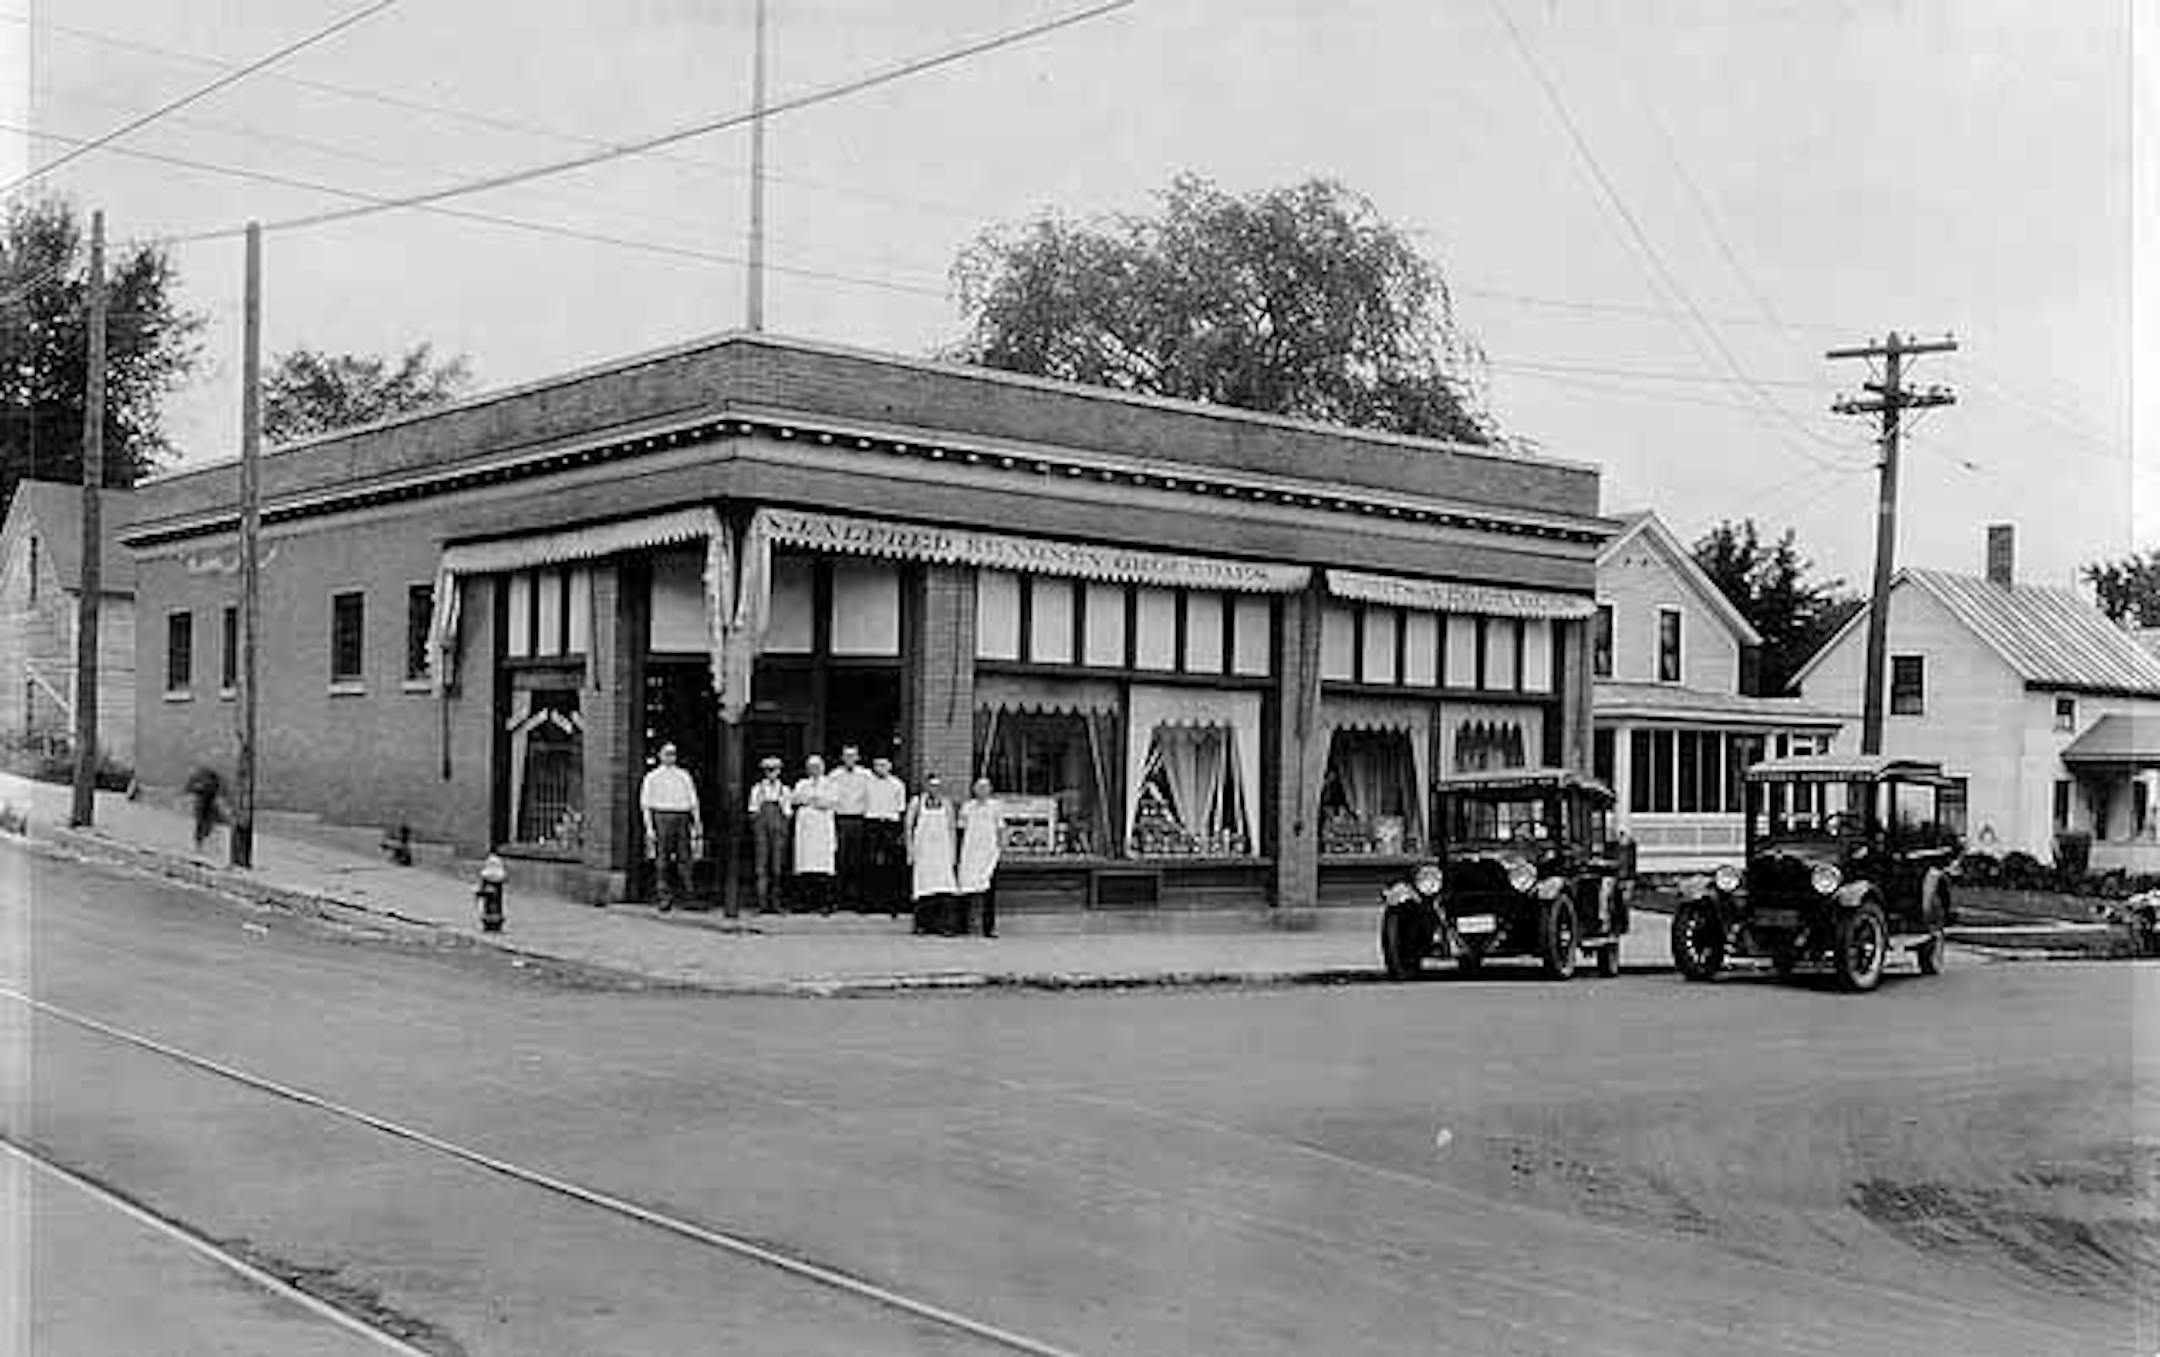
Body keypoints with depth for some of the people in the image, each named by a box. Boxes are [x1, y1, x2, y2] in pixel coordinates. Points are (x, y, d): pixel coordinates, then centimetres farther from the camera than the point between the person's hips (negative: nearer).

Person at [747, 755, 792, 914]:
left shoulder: (784, 789, 13)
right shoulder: (757, 788, 10)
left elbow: (787, 813, 13)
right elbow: (753, 810, 9)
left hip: (778, 825, 1)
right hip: (761, 824, -1)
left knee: (777, 867, -2)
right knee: (762, 865, -6)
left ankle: (773, 902, 4)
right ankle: (762, 903, -7)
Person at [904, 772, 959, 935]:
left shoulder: (946, 804, 9)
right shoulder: (916, 802, 4)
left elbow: (951, 829, 12)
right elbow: (908, 827, 5)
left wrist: (952, 852, 7)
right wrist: (910, 849, -2)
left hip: (941, 849, 1)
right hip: (922, 849, -1)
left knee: (944, 888, -10)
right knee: (922, 887, 0)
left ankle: (943, 924, -10)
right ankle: (922, 923, 8)